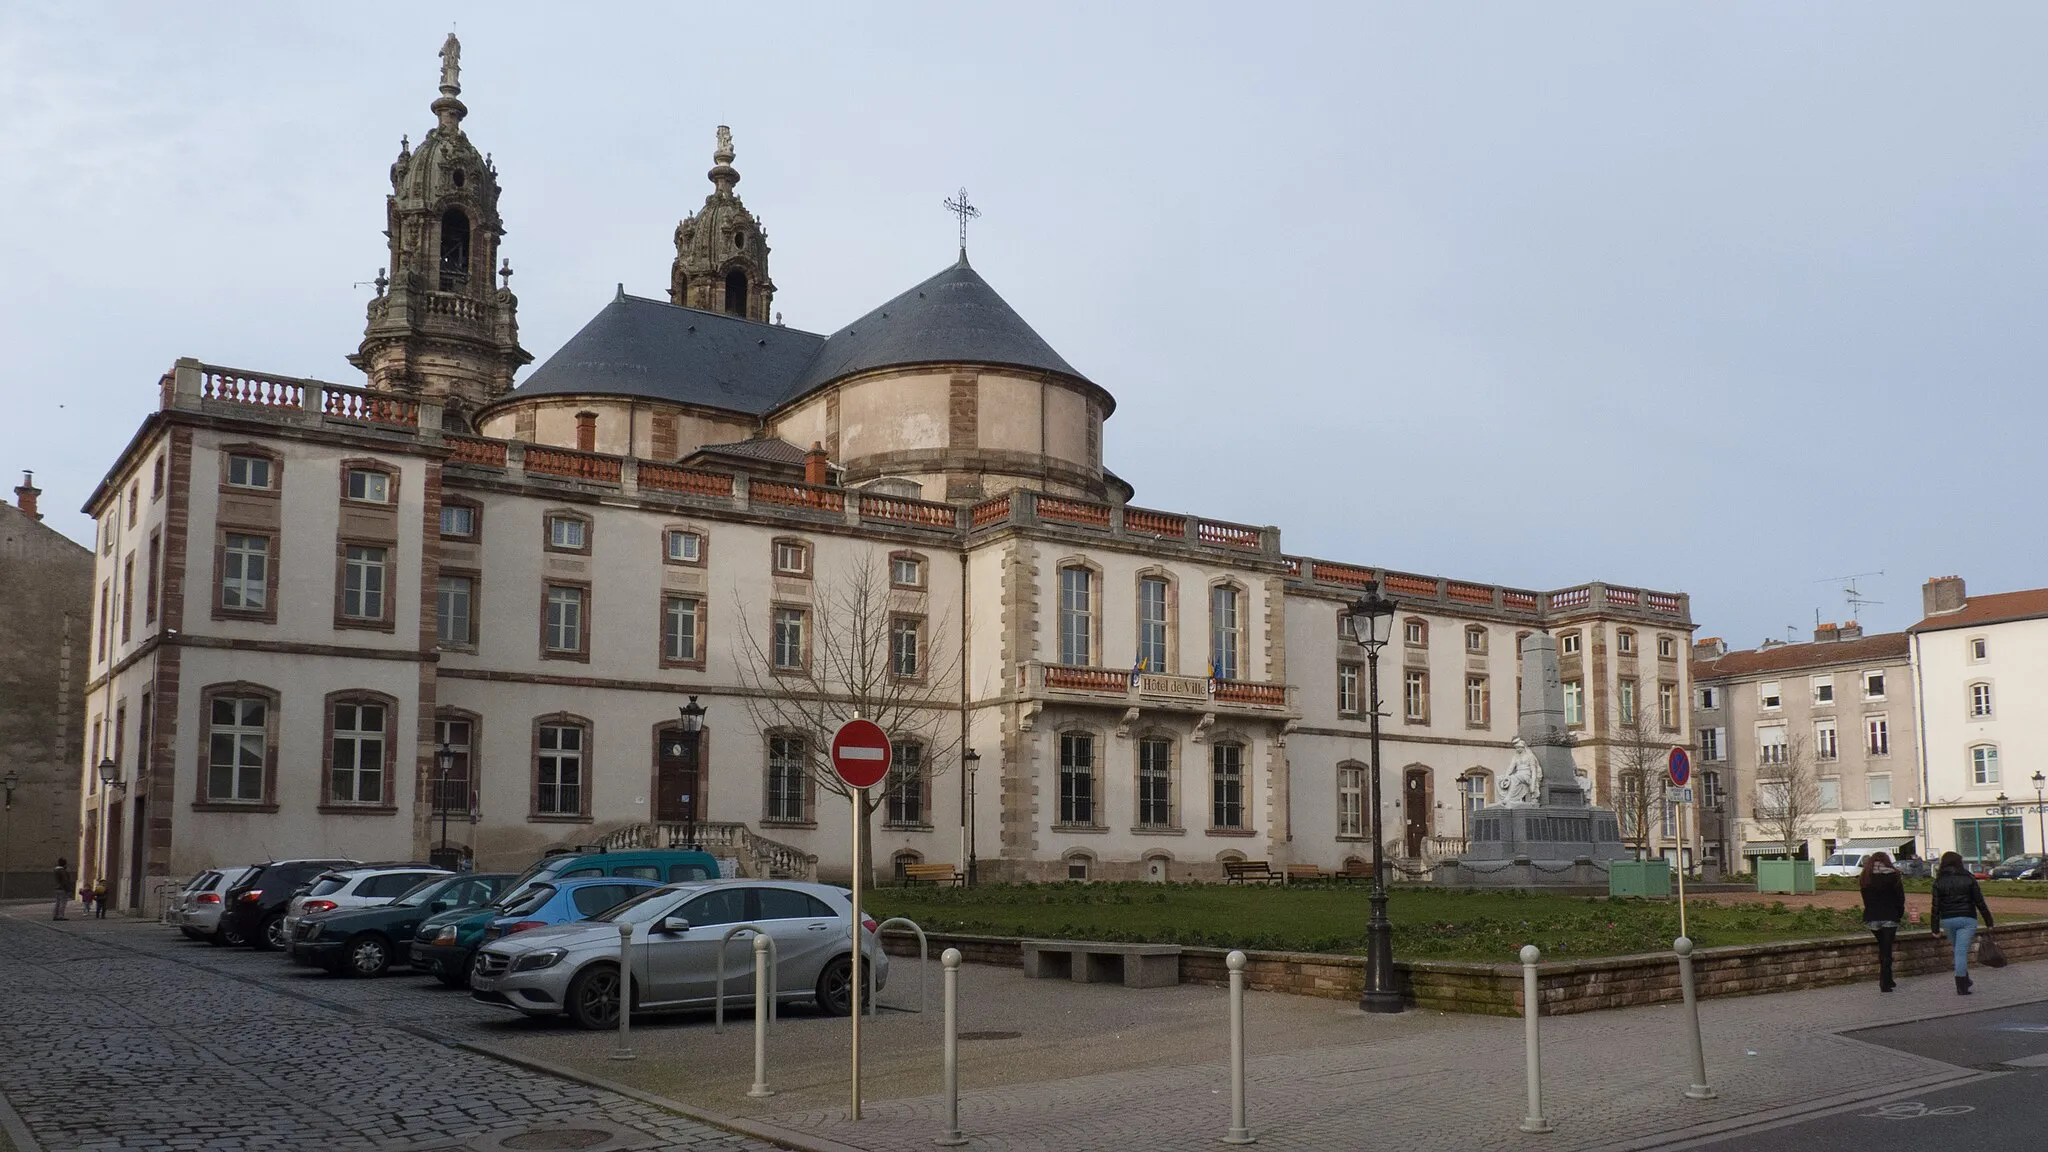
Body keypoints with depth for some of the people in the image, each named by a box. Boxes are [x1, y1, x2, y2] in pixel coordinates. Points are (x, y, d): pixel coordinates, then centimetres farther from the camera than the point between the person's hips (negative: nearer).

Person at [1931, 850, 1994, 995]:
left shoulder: (1939, 882, 1)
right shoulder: (1968, 879, -1)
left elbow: (1936, 906, -1)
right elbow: (1980, 902, -1)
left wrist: (1935, 928, 3)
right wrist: (1988, 921, 7)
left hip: (1947, 920, 1)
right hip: (1967, 919, -1)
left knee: (1959, 950, 18)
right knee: (1962, 951, -5)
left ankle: (1964, 981, 24)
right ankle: (1961, 986, -8)